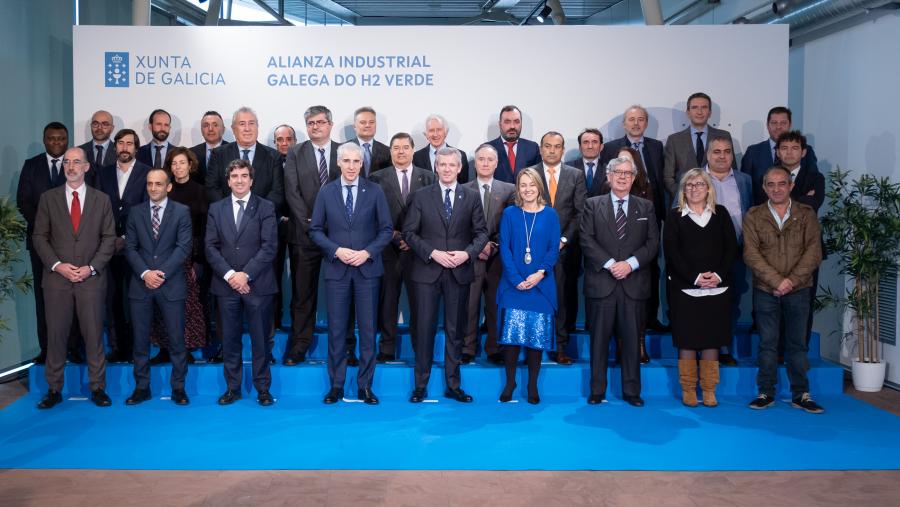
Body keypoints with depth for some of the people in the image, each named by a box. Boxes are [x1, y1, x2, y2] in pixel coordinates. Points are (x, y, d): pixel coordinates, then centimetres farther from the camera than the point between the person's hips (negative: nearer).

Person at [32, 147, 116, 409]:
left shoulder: (101, 199, 6)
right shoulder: (48, 198, 6)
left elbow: (109, 238, 3)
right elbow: (39, 237, 4)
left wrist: (92, 268, -8)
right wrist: (57, 265, -9)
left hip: (92, 278, 0)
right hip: (57, 277, 1)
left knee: (94, 334, 2)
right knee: (55, 334, 4)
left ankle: (97, 387, 11)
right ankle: (54, 389, 14)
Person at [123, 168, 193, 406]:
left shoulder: (181, 212, 2)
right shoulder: (135, 212, 10)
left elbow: (184, 247, -6)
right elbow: (130, 248, 5)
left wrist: (162, 273, -13)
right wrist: (145, 273, -10)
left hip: (171, 284, -2)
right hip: (141, 284, 2)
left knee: (176, 339, 1)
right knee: (140, 339, 6)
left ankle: (178, 387, 12)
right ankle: (142, 387, 17)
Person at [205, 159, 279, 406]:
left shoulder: (265, 207, 1)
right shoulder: (216, 209, 10)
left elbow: (269, 246, -6)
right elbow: (211, 247, 3)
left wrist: (246, 274, -13)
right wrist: (229, 274, -10)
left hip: (257, 284, -2)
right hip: (226, 284, 2)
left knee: (260, 338, 4)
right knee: (230, 339, 7)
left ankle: (262, 388, 14)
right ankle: (233, 388, 18)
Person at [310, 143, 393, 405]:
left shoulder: (375, 191, 2)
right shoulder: (326, 192, 4)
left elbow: (386, 229, 2)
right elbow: (315, 230, 4)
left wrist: (367, 252, -11)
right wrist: (336, 250, -11)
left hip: (367, 268, 0)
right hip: (336, 269, 0)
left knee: (368, 329, 4)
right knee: (336, 329, 4)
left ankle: (365, 385, 13)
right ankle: (336, 385, 14)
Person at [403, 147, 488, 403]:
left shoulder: (471, 197, 6)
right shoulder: (421, 196, 2)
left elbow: (481, 232, 6)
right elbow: (409, 233, -1)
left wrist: (468, 253, -12)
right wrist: (433, 253, -13)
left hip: (459, 272, 2)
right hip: (427, 270, -1)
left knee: (455, 330, 8)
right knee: (425, 328, 2)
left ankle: (453, 385, 18)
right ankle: (421, 385, 12)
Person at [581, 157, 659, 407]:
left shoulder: (646, 207, 12)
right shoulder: (592, 205, 8)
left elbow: (652, 243, 4)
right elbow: (587, 240, -3)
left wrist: (630, 263, -11)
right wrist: (610, 264, -14)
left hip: (633, 283, 1)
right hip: (601, 283, -1)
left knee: (631, 339, 4)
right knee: (599, 338, 4)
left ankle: (631, 391, 14)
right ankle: (597, 390, 13)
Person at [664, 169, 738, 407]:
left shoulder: (721, 213, 10)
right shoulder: (674, 216, 4)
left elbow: (731, 247, 4)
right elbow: (671, 251, -4)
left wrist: (719, 275, -10)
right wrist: (695, 277, -14)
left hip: (718, 288, 2)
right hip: (684, 288, -2)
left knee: (712, 339, 4)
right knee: (687, 340, 0)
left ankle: (709, 389, 13)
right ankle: (688, 389, 11)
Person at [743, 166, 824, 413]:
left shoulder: (806, 214, 3)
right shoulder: (753, 216, 1)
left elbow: (814, 251, -4)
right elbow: (751, 254, -7)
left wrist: (792, 279, -15)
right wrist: (776, 281, -15)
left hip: (798, 291, 1)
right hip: (765, 291, 0)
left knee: (797, 343, 7)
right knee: (767, 343, 5)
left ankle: (801, 394, 15)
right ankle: (766, 393, 13)